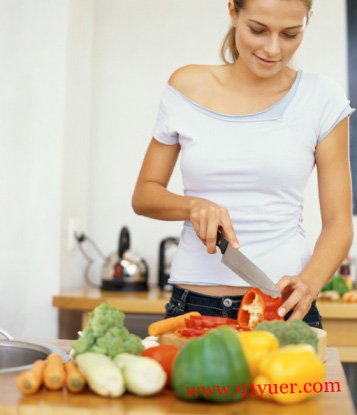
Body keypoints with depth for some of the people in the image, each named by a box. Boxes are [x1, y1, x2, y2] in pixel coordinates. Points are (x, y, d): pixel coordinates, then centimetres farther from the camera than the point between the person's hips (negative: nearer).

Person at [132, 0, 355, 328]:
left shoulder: (322, 98, -3)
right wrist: (193, 206, -13)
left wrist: (308, 284, -21)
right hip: (193, 304, 1)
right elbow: (143, 195, 7)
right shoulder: (187, 88, 0)